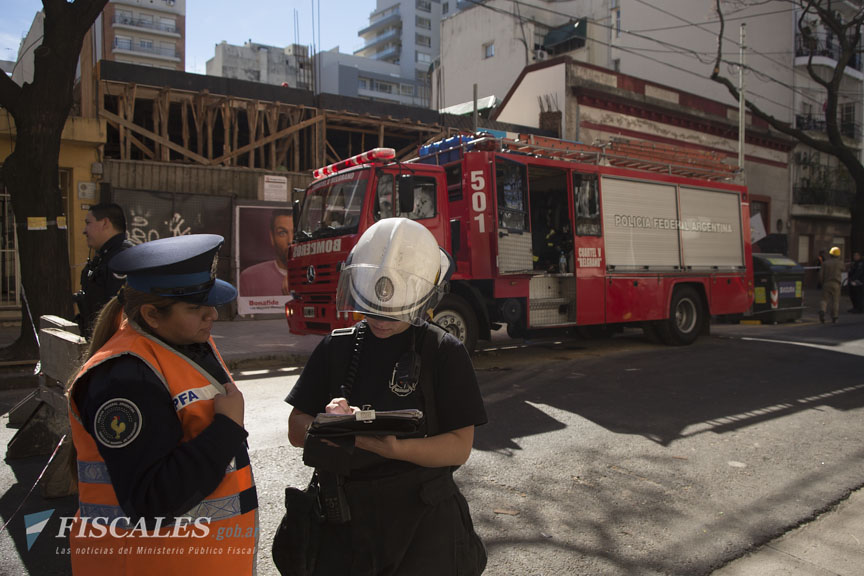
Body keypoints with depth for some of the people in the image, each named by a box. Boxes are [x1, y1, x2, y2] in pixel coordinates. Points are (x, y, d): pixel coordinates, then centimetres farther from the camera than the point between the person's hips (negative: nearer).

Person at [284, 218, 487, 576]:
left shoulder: (445, 354, -8)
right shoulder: (336, 348, 0)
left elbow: (459, 447, -11)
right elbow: (296, 429, 1)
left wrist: (397, 449, -29)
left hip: (422, 522, -2)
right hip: (345, 519, 3)